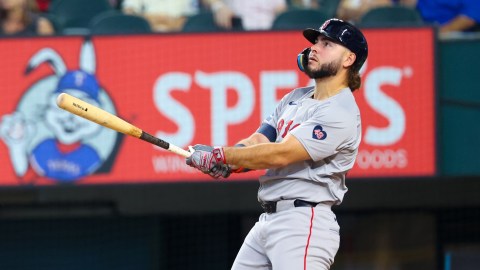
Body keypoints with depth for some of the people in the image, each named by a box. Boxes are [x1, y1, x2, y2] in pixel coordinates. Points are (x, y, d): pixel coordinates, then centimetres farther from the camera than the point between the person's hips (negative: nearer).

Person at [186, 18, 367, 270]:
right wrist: (229, 161, -12)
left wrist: (220, 156, -14)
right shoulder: (295, 98, 18)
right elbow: (256, 143, 11)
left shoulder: (341, 114, -12)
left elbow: (280, 155, -19)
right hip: (267, 221, 9)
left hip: (303, 223, -9)